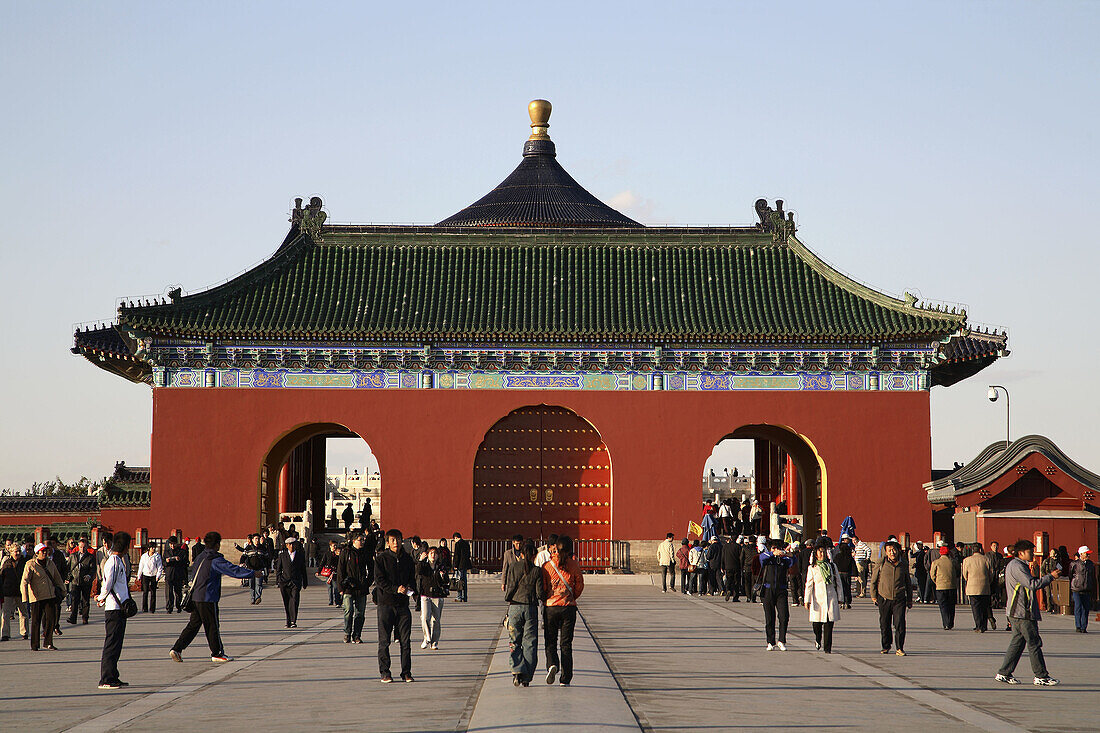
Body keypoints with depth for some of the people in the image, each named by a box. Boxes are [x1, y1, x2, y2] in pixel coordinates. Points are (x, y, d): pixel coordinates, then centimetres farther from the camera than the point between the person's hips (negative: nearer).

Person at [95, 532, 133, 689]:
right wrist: (101, 599, -5)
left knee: (116, 644, 13)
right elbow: (107, 584, -20)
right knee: (111, 645, -6)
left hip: (120, 609, 9)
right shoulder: (113, 561, -14)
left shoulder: (119, 560, 17)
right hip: (114, 609, -9)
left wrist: (101, 599, 11)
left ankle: (112, 678, 19)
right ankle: (106, 680, -4)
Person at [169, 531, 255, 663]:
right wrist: (253, 573, -12)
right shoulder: (216, 560, -14)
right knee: (212, 626, 3)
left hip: (195, 597, 8)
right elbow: (234, 571, -18)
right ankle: (217, 653, 11)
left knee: (193, 625, 12)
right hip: (208, 599, -8)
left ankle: (177, 648, 6)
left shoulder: (200, 557, 11)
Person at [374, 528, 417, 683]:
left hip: (403, 603, 3)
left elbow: (412, 577, 17)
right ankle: (384, 672, 8)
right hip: (386, 602, -3)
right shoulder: (381, 558, -2)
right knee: (384, 640, 1)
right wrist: (396, 589, -20)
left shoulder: (407, 559, 11)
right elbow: (379, 580, -9)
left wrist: (410, 588, -5)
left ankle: (406, 672, 10)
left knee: (405, 641, 3)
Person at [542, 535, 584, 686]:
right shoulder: (574, 565, -4)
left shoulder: (547, 565, -6)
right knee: (566, 643, 8)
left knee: (550, 641, 11)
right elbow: (579, 586, 4)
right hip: (569, 607, 1)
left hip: (551, 607, -1)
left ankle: (552, 664, -18)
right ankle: (565, 679, 5)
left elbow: (542, 588, -1)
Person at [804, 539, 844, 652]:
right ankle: (818, 640, 29)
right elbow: (809, 585, 1)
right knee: (817, 624, -1)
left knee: (829, 624, -4)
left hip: (831, 597, 1)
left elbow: (838, 582, 13)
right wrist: (807, 600, -6)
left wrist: (840, 598, 10)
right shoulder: (812, 568, 4)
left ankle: (827, 647, 3)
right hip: (818, 598, -1)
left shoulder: (832, 566, 9)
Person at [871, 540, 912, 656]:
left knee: (900, 624, -10)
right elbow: (873, 581, 10)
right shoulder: (881, 565, 0)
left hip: (899, 600, 0)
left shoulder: (904, 566, 6)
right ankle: (886, 646, 25)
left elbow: (908, 584, 18)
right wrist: (874, 596, 6)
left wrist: (909, 599, 19)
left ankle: (900, 648, -1)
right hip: (884, 599, 0)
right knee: (884, 625, 7)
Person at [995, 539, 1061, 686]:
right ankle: (1041, 676, 0)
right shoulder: (1017, 566, -15)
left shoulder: (1019, 565, 20)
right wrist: (1051, 576, -16)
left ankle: (1004, 674, 12)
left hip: (1017, 613, 11)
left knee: (1017, 642, 11)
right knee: (1034, 643, -5)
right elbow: (1032, 584, -22)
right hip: (1023, 613, -11)